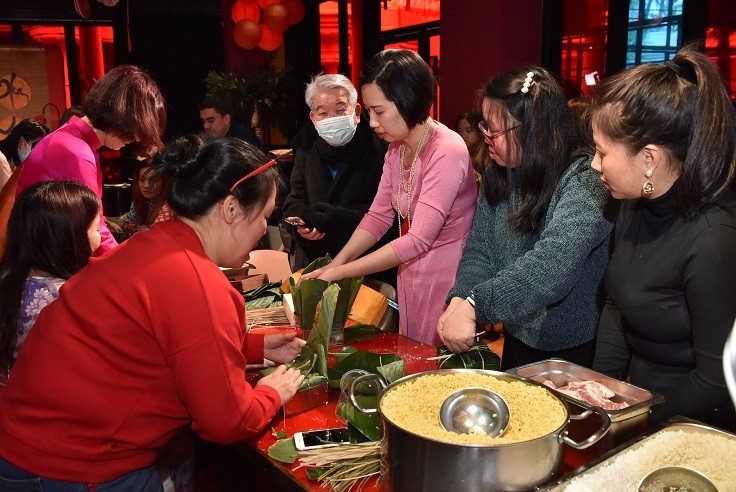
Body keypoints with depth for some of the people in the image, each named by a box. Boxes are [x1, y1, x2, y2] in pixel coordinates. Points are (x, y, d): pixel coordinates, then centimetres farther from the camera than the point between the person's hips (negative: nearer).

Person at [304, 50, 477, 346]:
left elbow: (418, 239, -26)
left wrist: (340, 272, -24)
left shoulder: (447, 152, -23)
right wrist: (335, 264, -10)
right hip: (410, 274, 7)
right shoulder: (397, 149, 3)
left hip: (444, 279, -7)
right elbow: (378, 215, 4)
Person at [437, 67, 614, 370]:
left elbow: (551, 267, -38)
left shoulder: (585, 183, -24)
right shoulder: (499, 177, -2)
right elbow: (478, 253, -5)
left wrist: (473, 307, -44)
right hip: (517, 339, 6)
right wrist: (458, 301, -23)